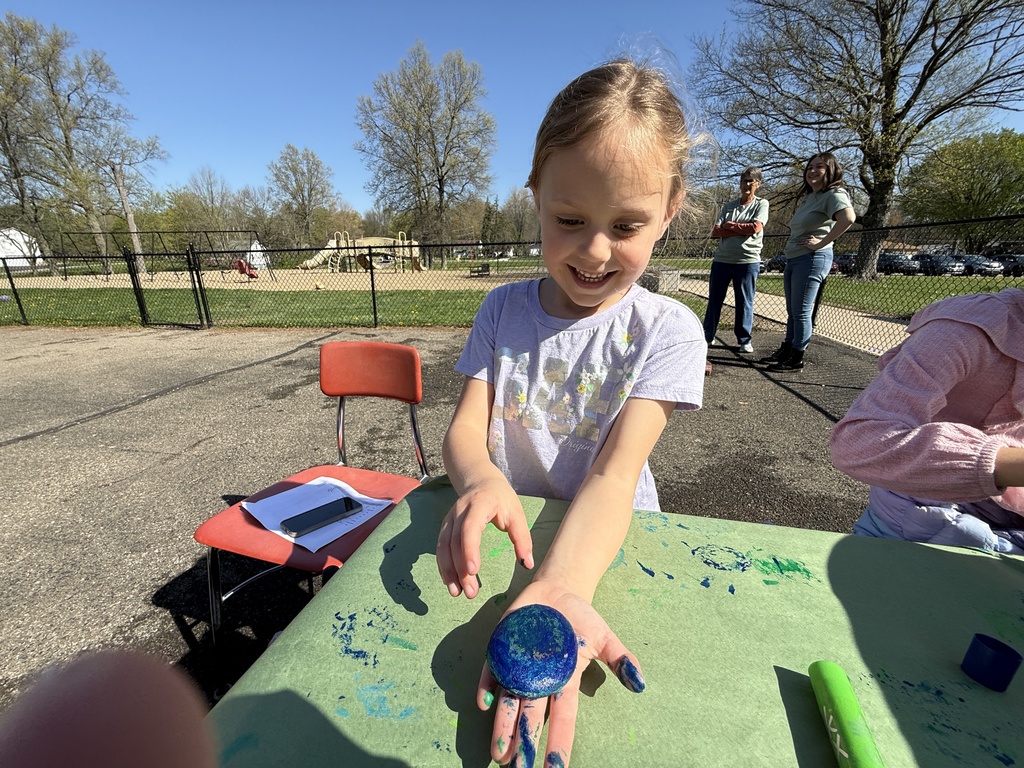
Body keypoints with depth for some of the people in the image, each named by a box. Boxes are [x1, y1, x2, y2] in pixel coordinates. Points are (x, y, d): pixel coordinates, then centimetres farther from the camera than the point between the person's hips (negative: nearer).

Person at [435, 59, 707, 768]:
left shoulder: (667, 330, -12)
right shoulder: (503, 309, -3)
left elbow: (616, 471, -21)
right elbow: (466, 426, -8)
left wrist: (558, 590, -36)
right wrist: (480, 480, -30)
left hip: (602, 548, -2)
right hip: (510, 540, 3)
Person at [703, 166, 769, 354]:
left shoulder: (761, 204, 6)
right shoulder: (729, 205, 12)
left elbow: (756, 227, -11)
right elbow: (715, 231, 1)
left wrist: (729, 226, -3)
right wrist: (742, 230, -8)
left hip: (748, 260, -3)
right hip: (721, 259, 3)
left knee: (745, 302, 2)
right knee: (714, 300, 6)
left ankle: (744, 340, 11)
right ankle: (708, 336, 16)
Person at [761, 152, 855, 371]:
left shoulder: (833, 194, -8)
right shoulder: (807, 197, 20)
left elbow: (848, 217, -26)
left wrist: (822, 243, -22)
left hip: (812, 259, -9)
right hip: (793, 259, 10)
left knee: (801, 312, -7)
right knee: (792, 311, 14)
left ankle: (796, 358, 0)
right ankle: (786, 350, 22)